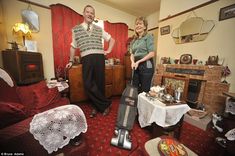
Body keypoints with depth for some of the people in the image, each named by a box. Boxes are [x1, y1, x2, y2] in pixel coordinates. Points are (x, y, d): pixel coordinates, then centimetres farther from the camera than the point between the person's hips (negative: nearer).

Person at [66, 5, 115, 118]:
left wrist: (108, 50, 12)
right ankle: (105, 104, 10)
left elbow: (112, 40, 25)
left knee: (100, 83, 2)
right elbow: (73, 46, 19)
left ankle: (97, 106, 24)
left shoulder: (99, 29, 17)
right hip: (86, 59, 0)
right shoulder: (75, 29, 14)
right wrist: (71, 61, 17)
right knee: (88, 85, -9)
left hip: (99, 58, 1)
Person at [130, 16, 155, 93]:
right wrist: (133, 62, -8)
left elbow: (152, 54, -10)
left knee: (145, 90, 1)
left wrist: (138, 61, -13)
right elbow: (132, 54, 12)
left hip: (146, 66, -5)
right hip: (136, 67, 6)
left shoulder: (148, 37, 0)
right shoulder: (134, 40, 18)